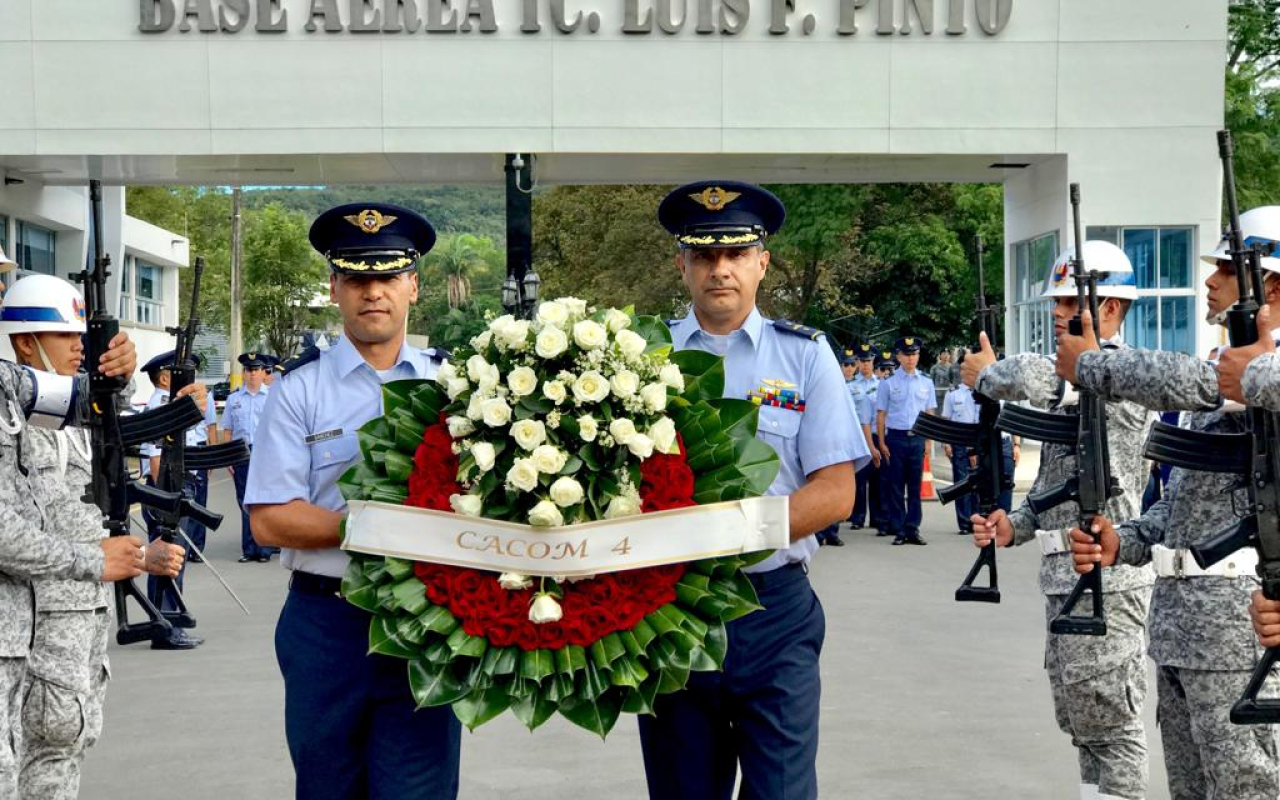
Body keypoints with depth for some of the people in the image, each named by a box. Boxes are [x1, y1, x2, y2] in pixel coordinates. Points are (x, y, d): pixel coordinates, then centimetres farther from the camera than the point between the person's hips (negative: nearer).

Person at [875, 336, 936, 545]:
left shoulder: (926, 383, 10)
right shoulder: (888, 384, 1)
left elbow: (930, 414, 11)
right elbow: (881, 415, 1)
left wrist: (928, 441, 3)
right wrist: (882, 443, -4)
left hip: (917, 438, 2)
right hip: (895, 437, -2)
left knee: (915, 487, 5)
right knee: (895, 487, 1)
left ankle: (913, 530, 9)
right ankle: (898, 531, 6)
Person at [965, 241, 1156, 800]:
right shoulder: (1072, 380, 17)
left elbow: (1037, 376, -31)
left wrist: (986, 374, -10)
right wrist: (1015, 526, 6)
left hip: (1103, 580, -10)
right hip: (1063, 576, 10)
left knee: (1109, 723, -5)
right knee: (1079, 718, 15)